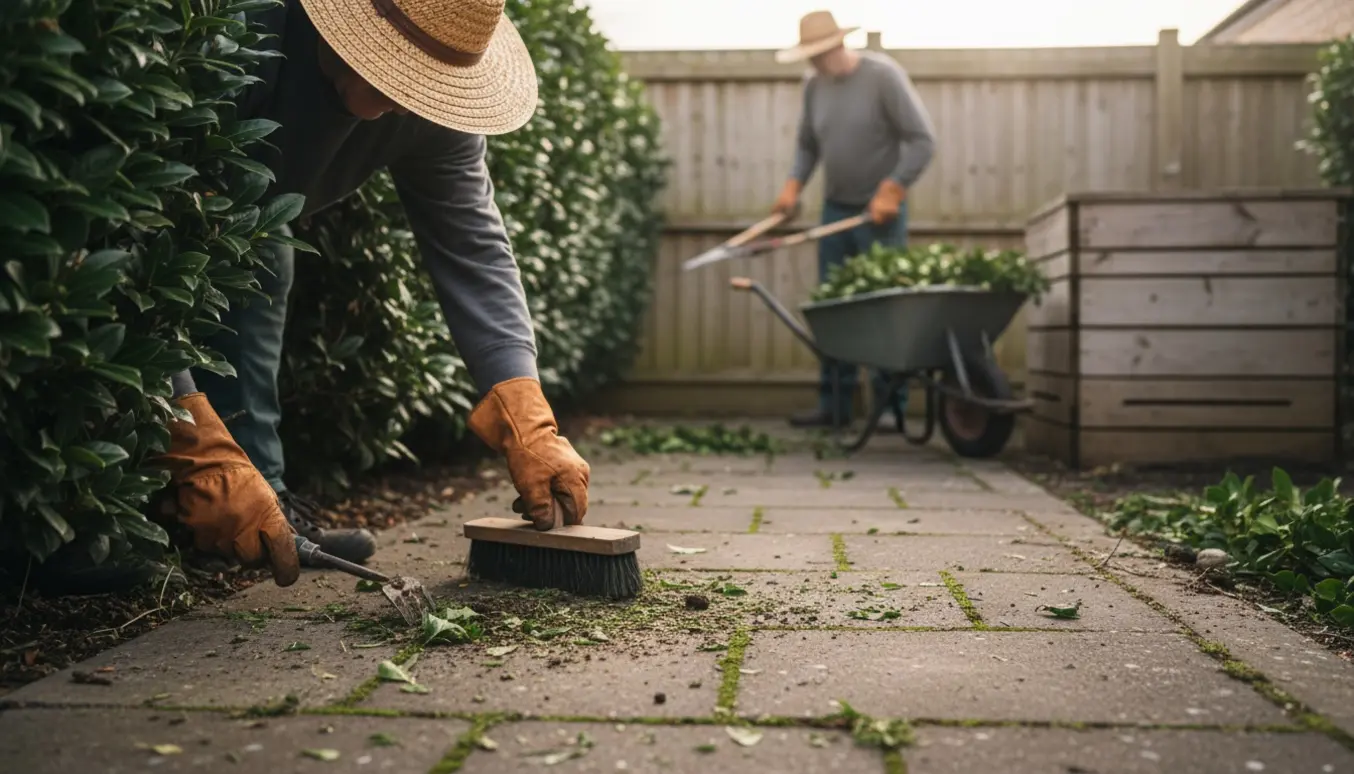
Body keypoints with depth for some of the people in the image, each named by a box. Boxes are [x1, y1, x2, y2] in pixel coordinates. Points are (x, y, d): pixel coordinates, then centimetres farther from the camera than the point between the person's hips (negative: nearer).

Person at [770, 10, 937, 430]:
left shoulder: (883, 75, -12)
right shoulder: (814, 84, 5)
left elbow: (922, 140, -13)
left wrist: (891, 191, -19)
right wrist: (793, 185, 0)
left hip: (880, 212, -6)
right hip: (835, 209, 6)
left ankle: (892, 407, 4)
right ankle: (834, 405, 12)